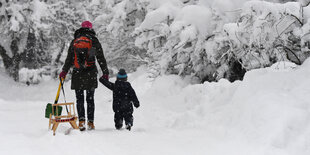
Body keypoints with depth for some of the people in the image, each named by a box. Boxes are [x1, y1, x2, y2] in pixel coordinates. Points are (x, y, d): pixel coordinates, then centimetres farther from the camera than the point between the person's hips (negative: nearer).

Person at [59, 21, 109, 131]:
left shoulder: (74, 41, 9)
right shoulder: (93, 40, 2)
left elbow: (69, 59, 9)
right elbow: (101, 58, 1)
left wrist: (64, 72, 17)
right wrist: (105, 73, 5)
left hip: (77, 74, 1)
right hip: (90, 74, -1)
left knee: (79, 99, 5)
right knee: (90, 99, 6)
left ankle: (81, 120, -8)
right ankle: (90, 122, 3)